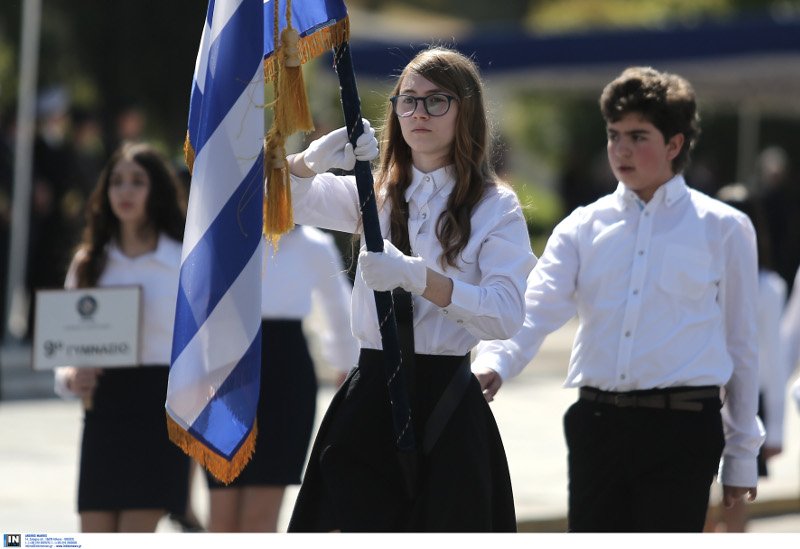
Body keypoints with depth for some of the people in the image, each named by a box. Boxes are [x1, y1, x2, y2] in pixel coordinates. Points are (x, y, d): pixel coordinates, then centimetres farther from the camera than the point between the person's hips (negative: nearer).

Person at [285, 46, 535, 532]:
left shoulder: (495, 206, 0)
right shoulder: (375, 194, 14)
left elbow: (508, 314, -13)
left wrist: (418, 276, -26)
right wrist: (316, 159, -19)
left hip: (447, 408, -3)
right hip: (370, 398, 3)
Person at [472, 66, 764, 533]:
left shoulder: (723, 229, 4)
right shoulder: (584, 228, 10)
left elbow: (741, 345, 7)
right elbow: (534, 311, -4)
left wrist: (742, 454, 7)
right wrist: (493, 365, -25)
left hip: (681, 429, -3)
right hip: (597, 424, 3)